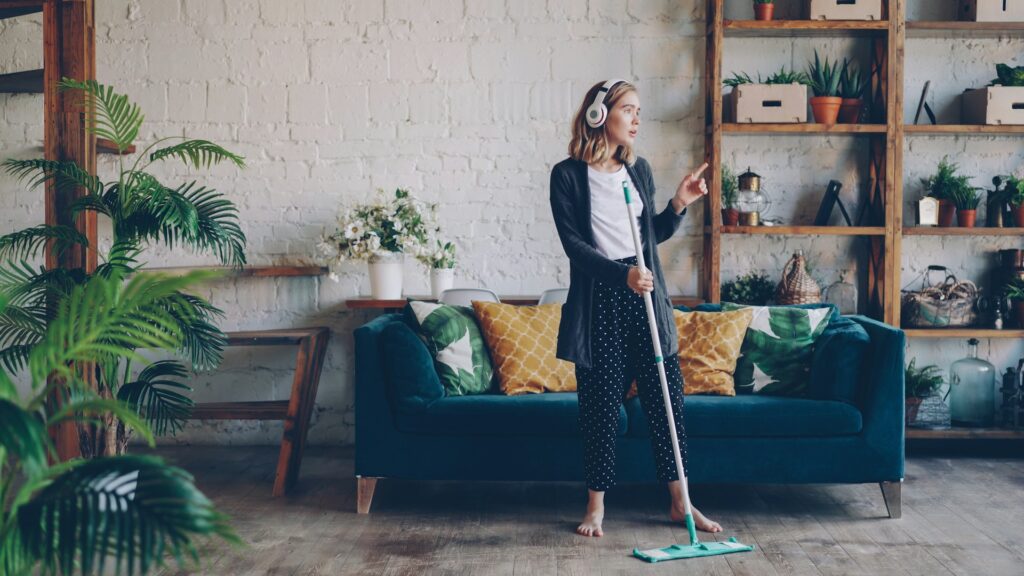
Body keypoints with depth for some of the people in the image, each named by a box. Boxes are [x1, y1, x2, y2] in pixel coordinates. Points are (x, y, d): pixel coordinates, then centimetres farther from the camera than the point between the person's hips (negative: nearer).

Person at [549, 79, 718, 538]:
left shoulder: (638, 169, 11)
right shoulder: (567, 175, -5)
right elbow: (574, 244, -12)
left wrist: (679, 204, 3)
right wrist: (622, 274, -23)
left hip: (645, 296, 5)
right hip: (598, 299, -4)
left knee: (665, 397, 4)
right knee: (601, 405, 2)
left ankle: (680, 503, 14)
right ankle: (596, 505, 16)